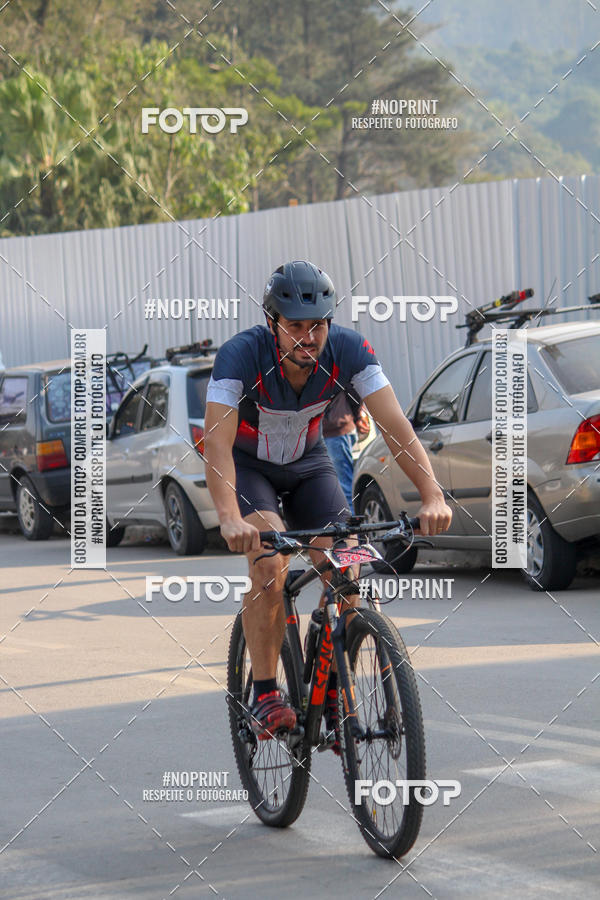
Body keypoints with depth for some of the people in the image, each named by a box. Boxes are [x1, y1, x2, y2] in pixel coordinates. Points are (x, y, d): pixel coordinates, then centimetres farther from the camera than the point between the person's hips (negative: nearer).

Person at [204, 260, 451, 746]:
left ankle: (335, 697, 6)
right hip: (247, 465, -3)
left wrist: (432, 496, -44)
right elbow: (217, 441, -41)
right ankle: (265, 697, -15)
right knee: (270, 564, -27)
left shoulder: (349, 350, -25)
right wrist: (230, 518, -56)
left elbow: (395, 424, -30)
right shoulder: (241, 354, -32)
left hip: (309, 463, 3)